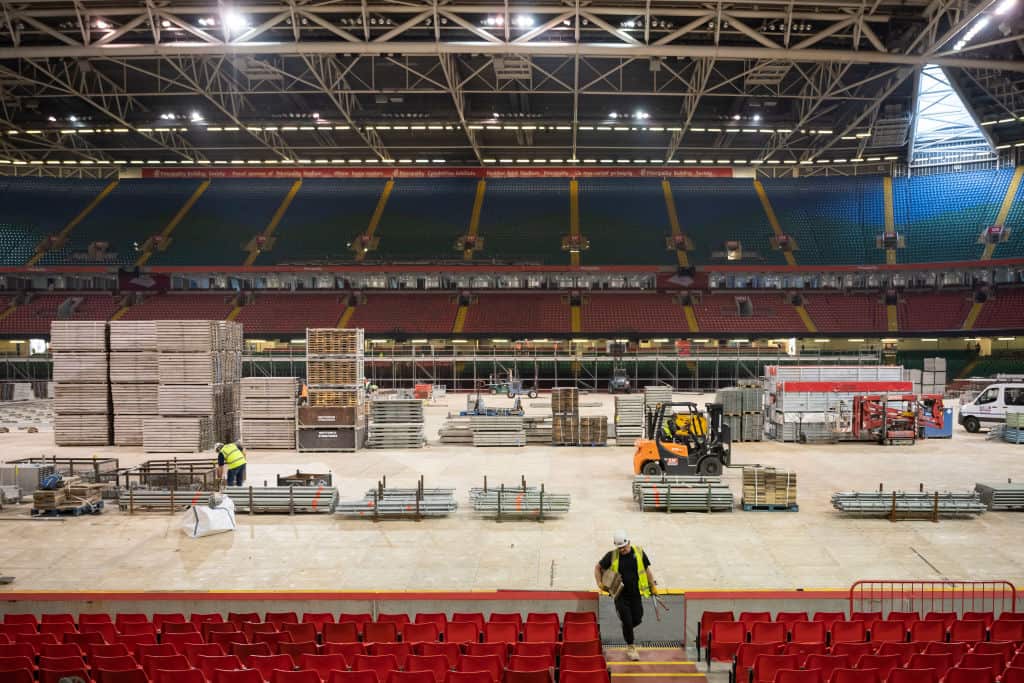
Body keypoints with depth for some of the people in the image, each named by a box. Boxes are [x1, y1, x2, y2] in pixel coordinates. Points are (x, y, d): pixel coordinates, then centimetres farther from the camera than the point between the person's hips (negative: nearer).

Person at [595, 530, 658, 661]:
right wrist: (599, 583, -6)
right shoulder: (611, 555, -8)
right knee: (627, 621, -5)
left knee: (637, 620, 5)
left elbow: (647, 569, 11)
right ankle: (630, 647, 16)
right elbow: (598, 568, 6)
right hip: (620, 595, -2)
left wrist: (653, 586, 11)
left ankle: (626, 631, 39)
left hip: (636, 594, 2)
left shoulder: (639, 552, -3)